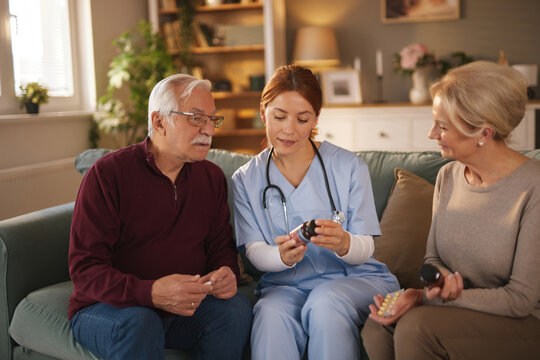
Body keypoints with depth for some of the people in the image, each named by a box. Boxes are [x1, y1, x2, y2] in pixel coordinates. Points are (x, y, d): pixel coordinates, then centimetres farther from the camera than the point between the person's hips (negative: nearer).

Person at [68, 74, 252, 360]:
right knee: (137, 323, -37)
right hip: (106, 308, -4)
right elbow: (84, 268, -17)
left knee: (236, 308, -23)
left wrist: (227, 273, -15)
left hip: (183, 306, 5)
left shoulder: (212, 177, 7)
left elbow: (221, 245, 12)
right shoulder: (107, 174, -11)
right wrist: (150, 293, -35)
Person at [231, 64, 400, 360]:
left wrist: (343, 244, -29)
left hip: (355, 278, 0)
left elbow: (365, 249, -4)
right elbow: (254, 251, -2)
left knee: (326, 304, -34)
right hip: (284, 284, 0)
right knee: (271, 314, -34)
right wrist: (282, 256, -27)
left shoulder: (349, 167, 1)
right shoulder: (246, 180, 6)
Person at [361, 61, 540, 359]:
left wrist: (425, 298, -22)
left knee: (416, 326, -29)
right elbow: (432, 257, 11)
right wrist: (441, 279, -15)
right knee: (376, 327, -23)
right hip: (459, 308, 5)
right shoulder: (448, 176, 3)